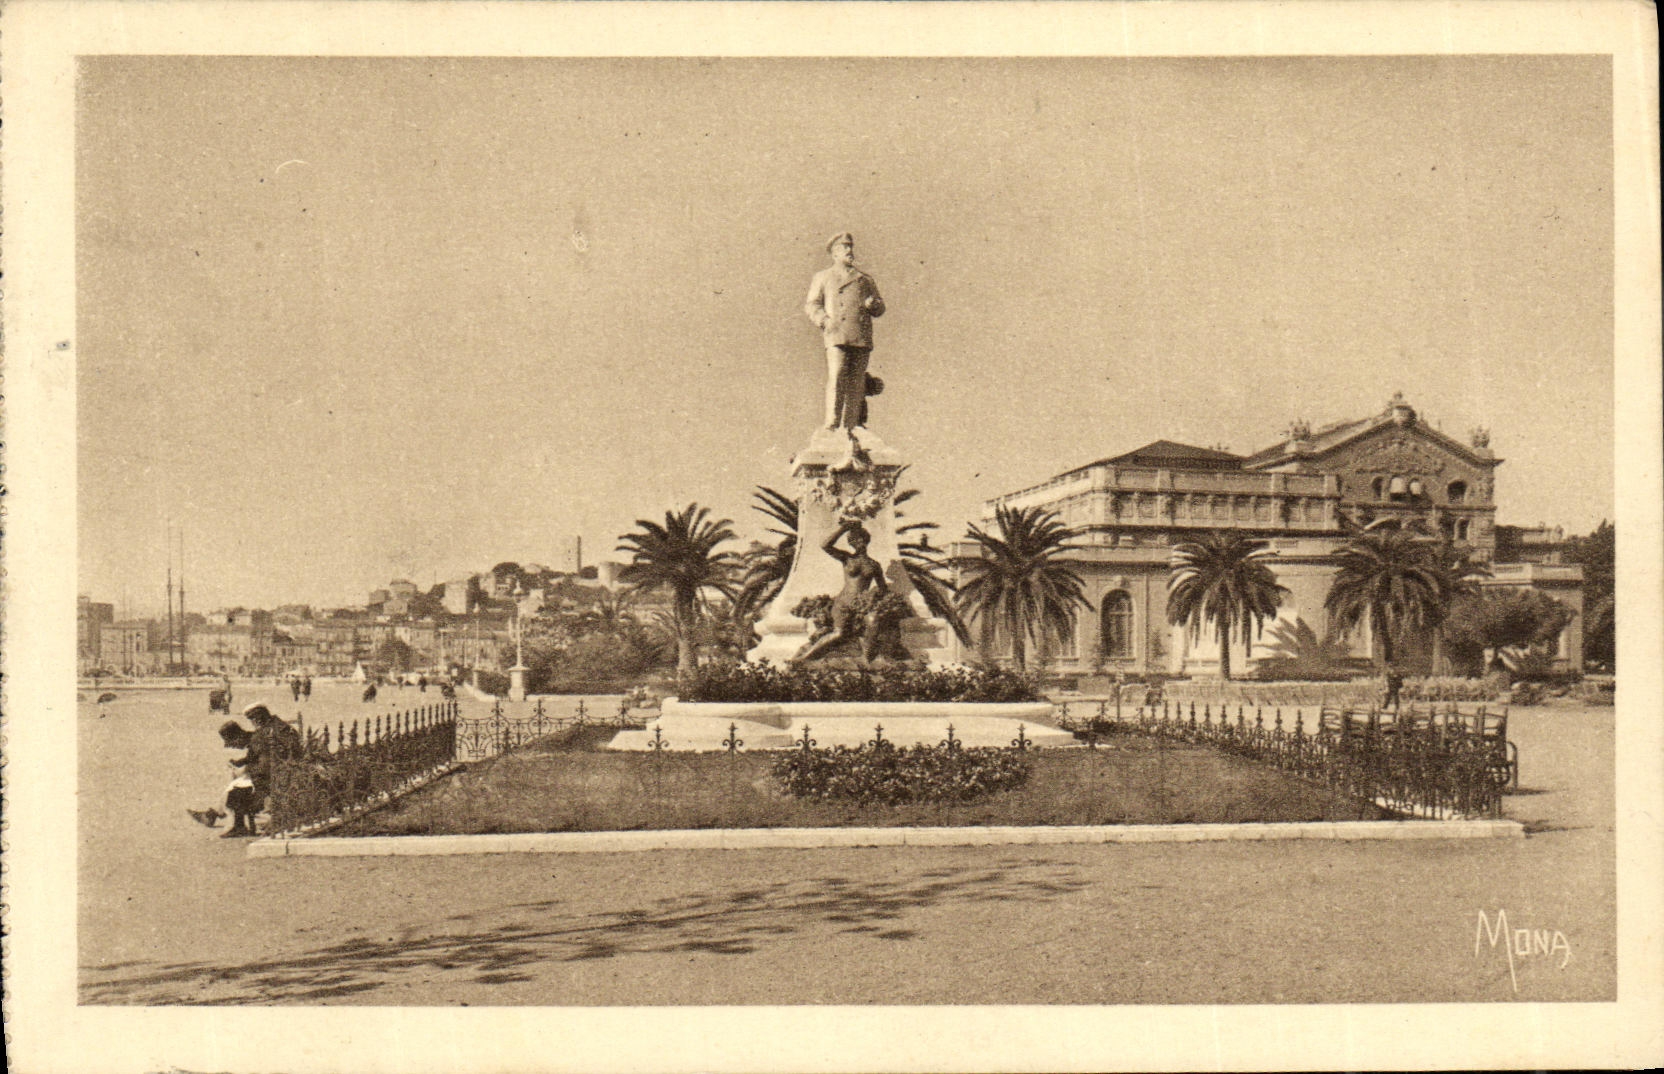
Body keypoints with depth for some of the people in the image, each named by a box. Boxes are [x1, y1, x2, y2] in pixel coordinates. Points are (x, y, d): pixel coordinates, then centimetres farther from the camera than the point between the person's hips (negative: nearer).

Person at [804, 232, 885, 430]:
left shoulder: (865, 280, 26)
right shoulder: (822, 277, 18)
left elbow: (880, 308, 25)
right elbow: (811, 304, 10)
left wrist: (873, 304, 0)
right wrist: (825, 321, -8)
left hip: (862, 339, 3)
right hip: (836, 337, -3)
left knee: (856, 384, -1)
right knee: (836, 378, -18)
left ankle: (849, 427, 2)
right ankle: (831, 426, -20)